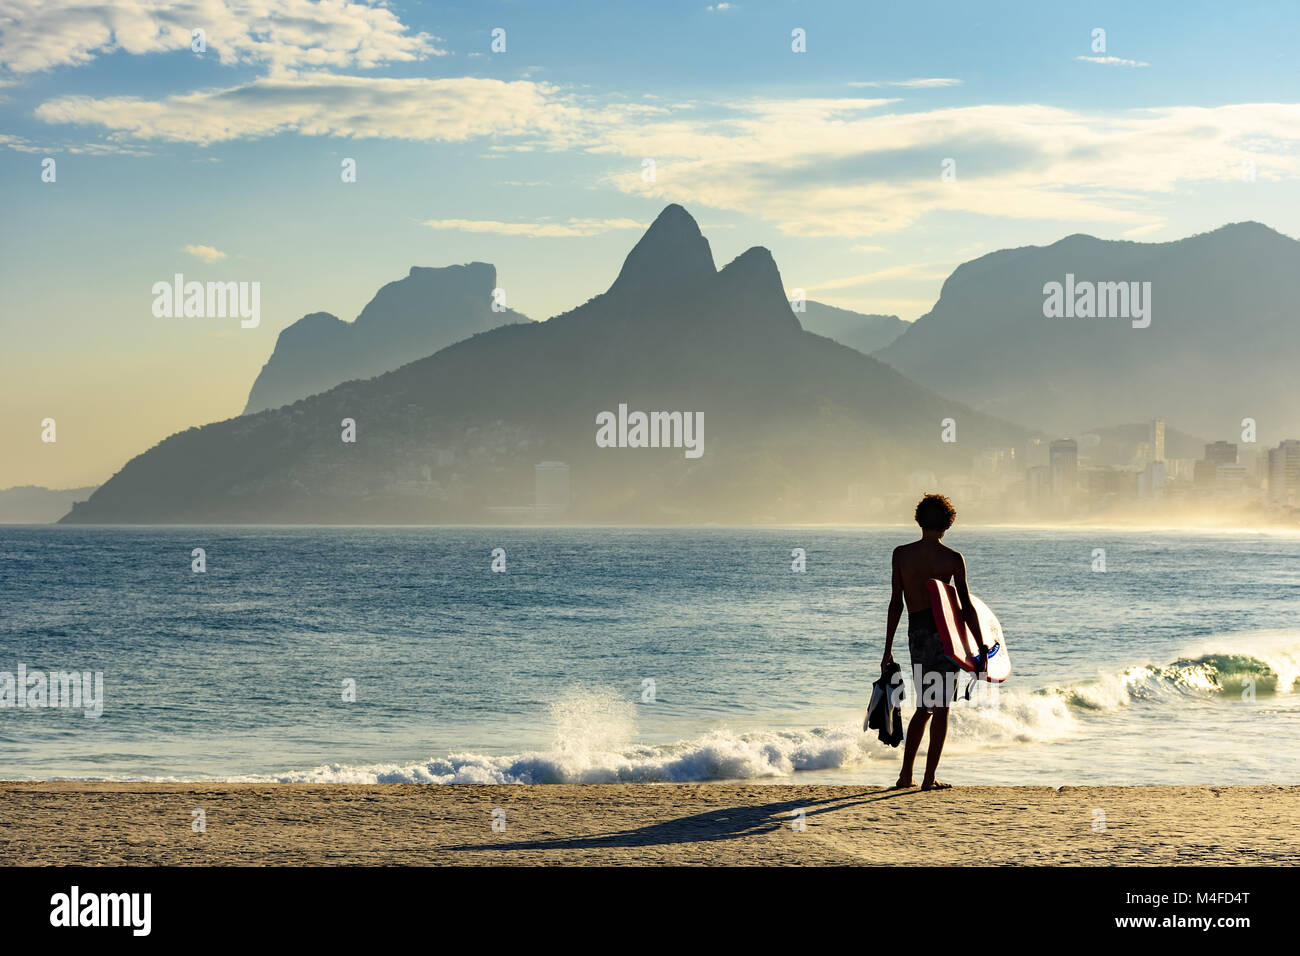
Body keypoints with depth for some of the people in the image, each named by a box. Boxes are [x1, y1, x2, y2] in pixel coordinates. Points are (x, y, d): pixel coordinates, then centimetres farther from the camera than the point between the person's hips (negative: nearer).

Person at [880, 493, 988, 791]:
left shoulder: (901, 554, 2)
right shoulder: (953, 558, -4)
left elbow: (896, 602, 2)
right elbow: (966, 607, -5)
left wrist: (888, 648, 6)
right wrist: (981, 646, 2)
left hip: (916, 632, 3)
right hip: (946, 632, -3)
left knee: (924, 706, 16)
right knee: (941, 707, 4)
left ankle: (906, 774, 15)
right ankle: (930, 777, 2)